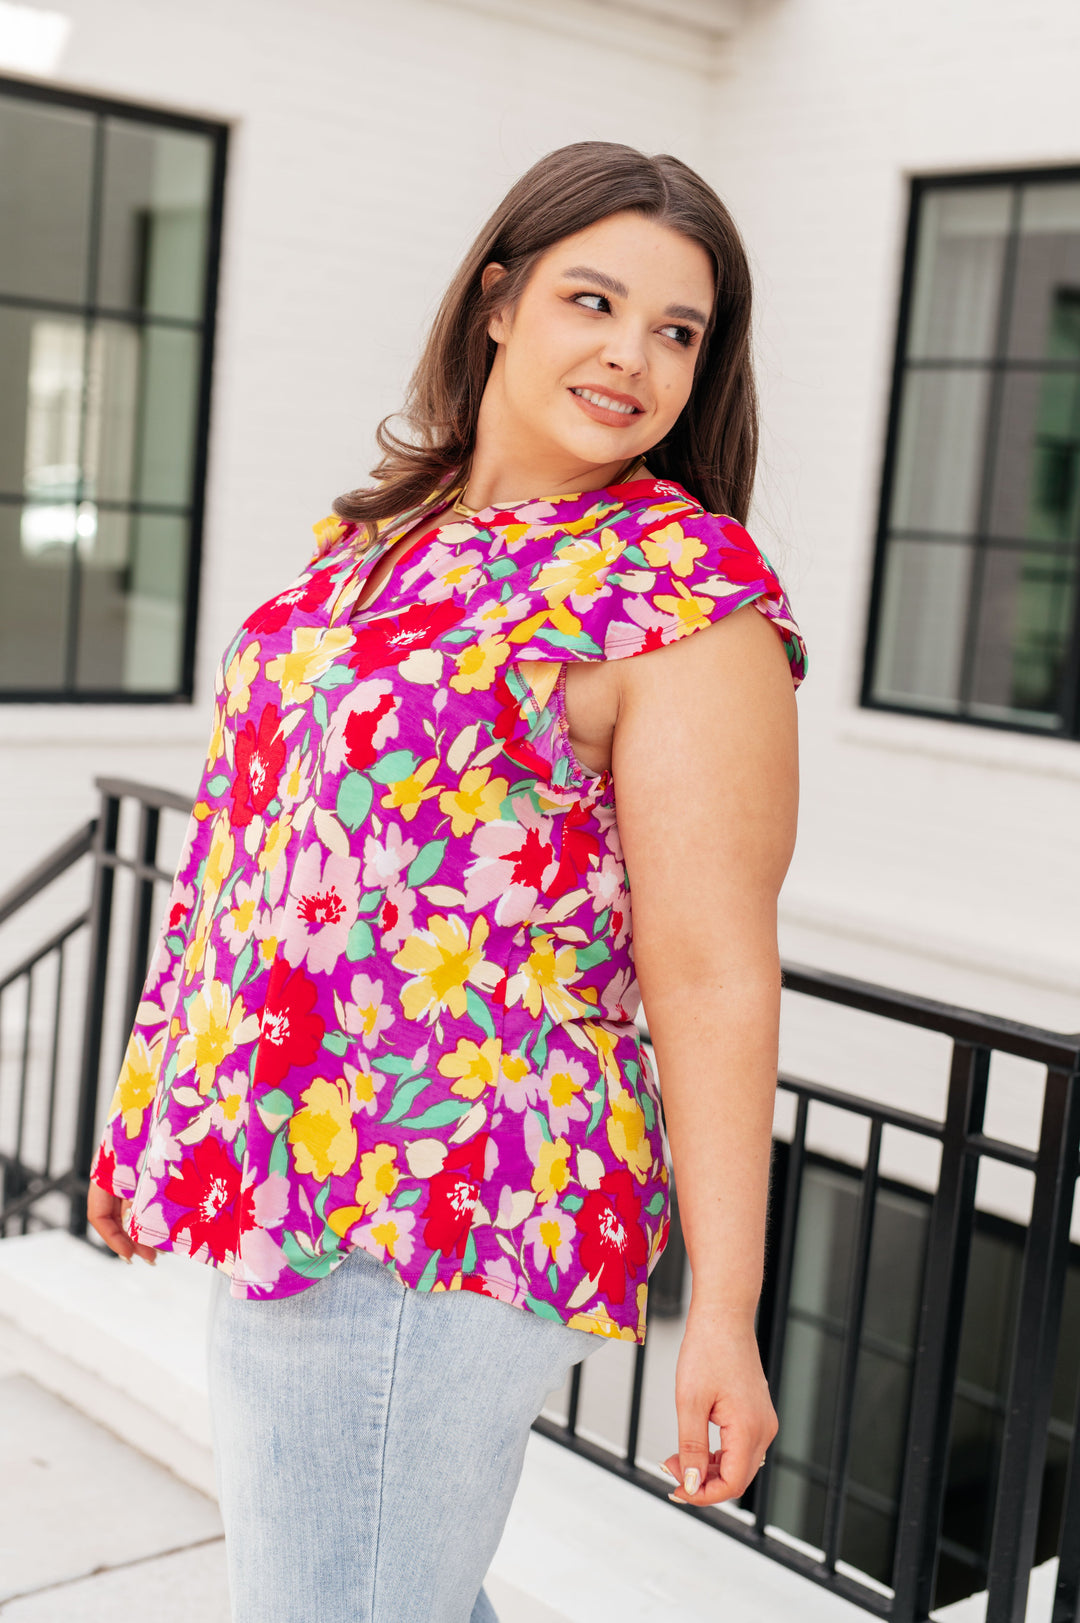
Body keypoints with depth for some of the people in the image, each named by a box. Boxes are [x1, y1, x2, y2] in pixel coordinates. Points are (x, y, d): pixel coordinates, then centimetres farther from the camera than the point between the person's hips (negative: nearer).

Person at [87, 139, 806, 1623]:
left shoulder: (688, 596, -12)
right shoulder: (383, 530, 10)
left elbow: (714, 975, -15)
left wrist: (723, 1315, -16)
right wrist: (162, 1121, 21)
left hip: (430, 1228, -7)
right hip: (279, 1175, 8)